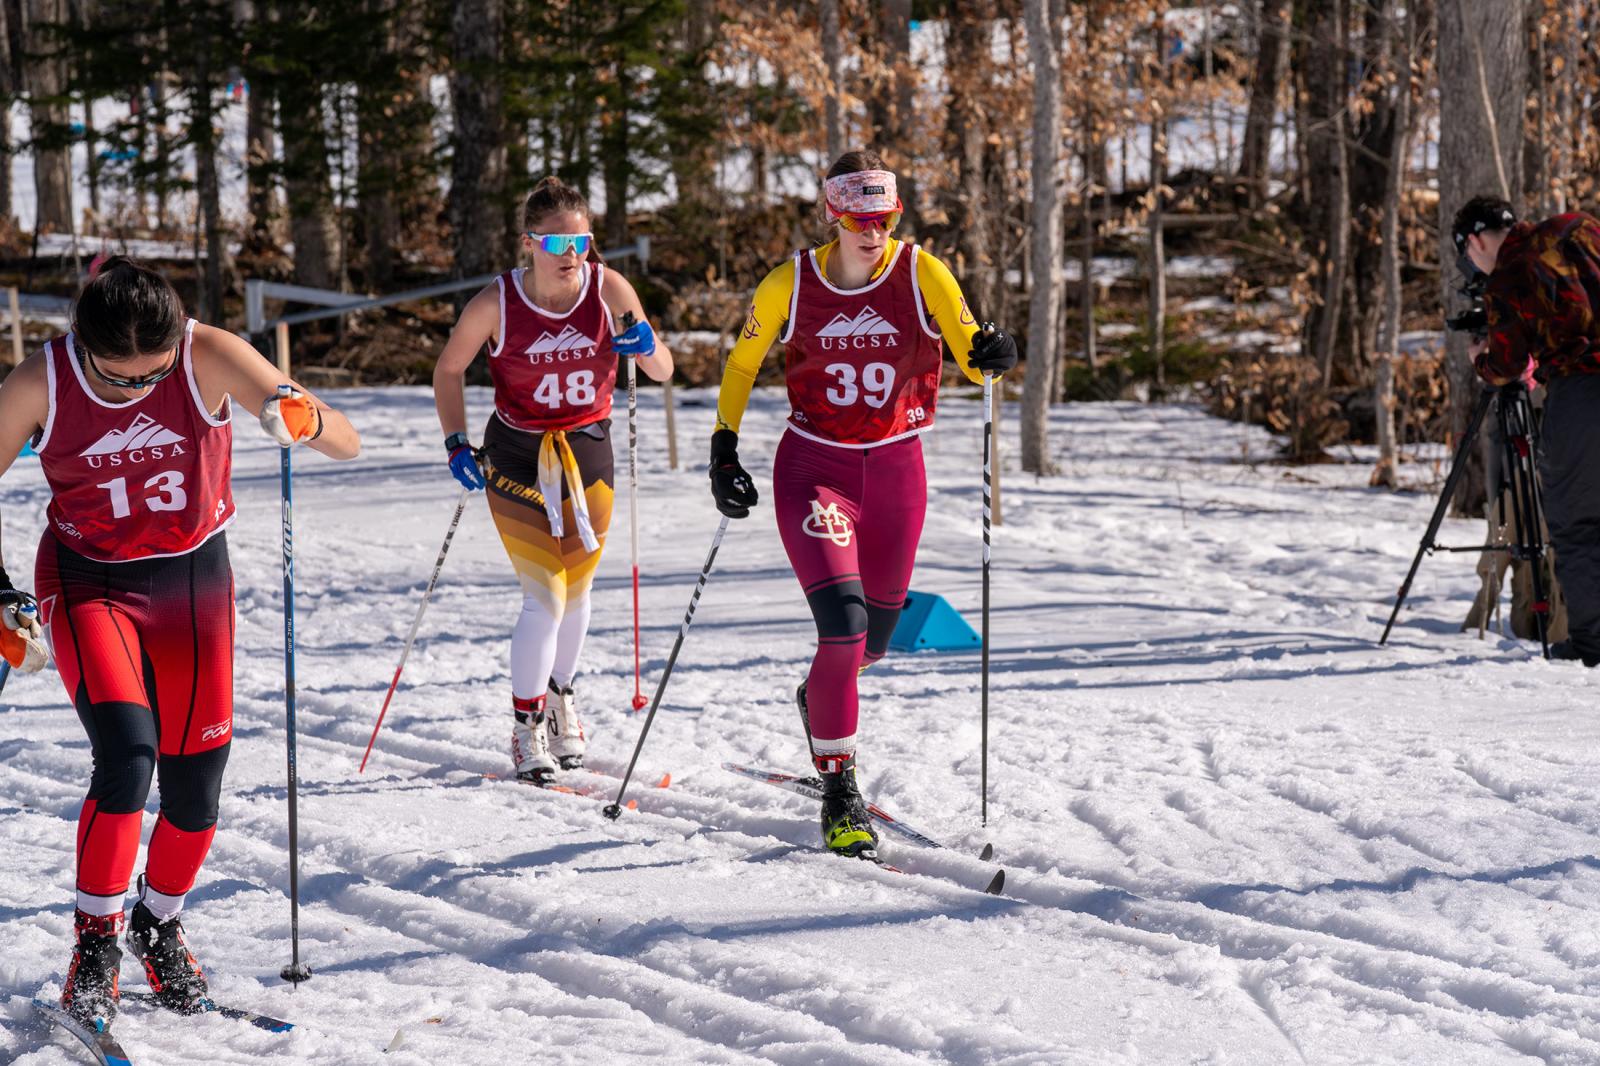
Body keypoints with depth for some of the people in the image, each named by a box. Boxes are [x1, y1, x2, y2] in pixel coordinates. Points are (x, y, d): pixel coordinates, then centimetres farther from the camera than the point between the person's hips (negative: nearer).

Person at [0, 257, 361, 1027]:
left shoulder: (209, 358, -20)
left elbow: (349, 444, -22)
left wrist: (302, 420, -44)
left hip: (193, 580, 2)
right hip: (88, 582, -1)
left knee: (196, 788, 2)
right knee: (126, 750, -24)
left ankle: (158, 926, 31)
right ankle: (95, 943, -7)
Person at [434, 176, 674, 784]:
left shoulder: (608, 290, -12)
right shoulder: (497, 304, -17)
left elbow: (662, 372, -5)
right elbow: (449, 370, 0)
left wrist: (646, 347, -27)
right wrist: (456, 443, -9)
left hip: (588, 453, 3)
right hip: (517, 458, -3)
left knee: (576, 593, 12)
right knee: (545, 598, -10)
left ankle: (558, 699, 37)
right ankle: (526, 732, 6)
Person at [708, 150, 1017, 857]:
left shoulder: (921, 274, -6)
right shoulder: (790, 285, -6)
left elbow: (969, 354, -5)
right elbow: (741, 365, 8)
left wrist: (992, 356, -28)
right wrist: (724, 450, 0)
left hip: (895, 467, 2)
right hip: (814, 467, -2)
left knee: (874, 636, 15)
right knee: (843, 623, -19)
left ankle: (819, 698, 51)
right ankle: (839, 793, -7)